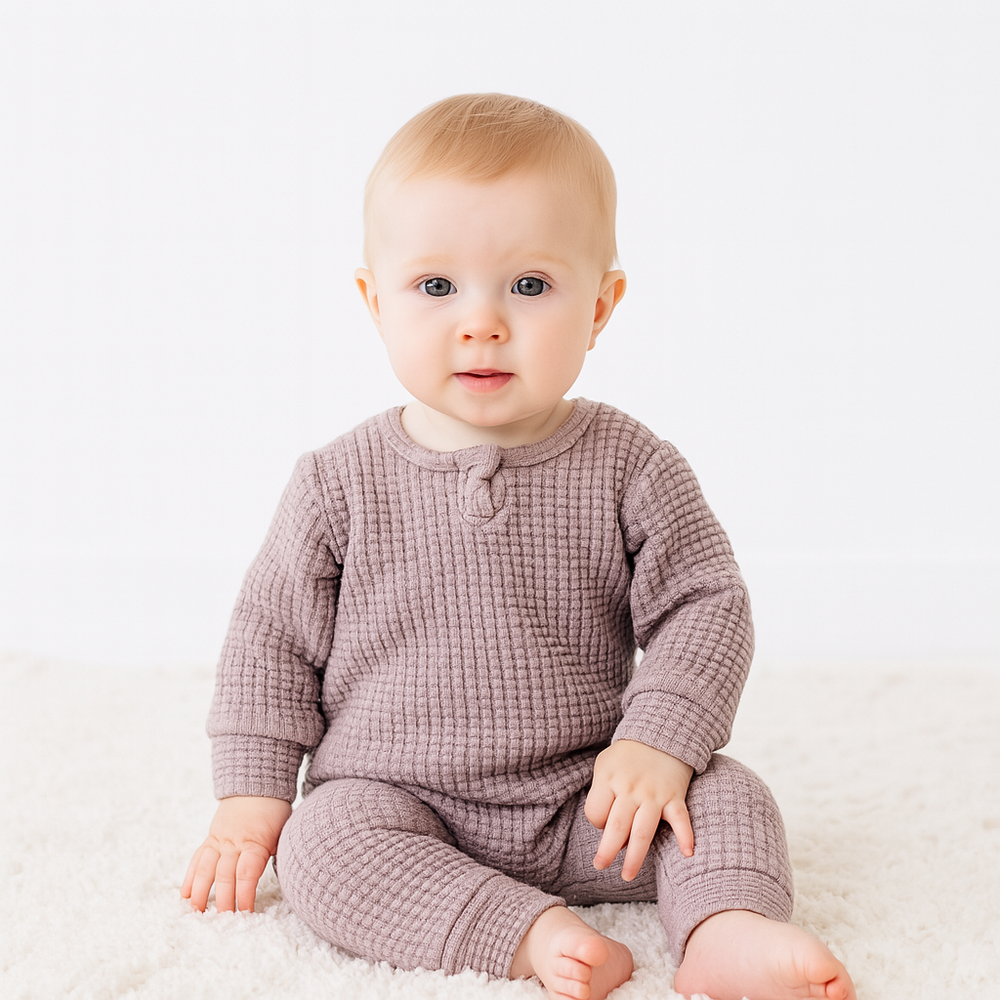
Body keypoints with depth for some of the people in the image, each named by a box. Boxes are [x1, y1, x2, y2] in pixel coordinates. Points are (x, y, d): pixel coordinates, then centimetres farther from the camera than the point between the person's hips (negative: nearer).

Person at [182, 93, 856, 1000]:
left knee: (725, 793, -18)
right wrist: (250, 803, 0)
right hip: (394, 805, 0)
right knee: (321, 841, -29)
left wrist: (658, 742, -18)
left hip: (585, 804, 1)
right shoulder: (343, 484, -5)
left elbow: (706, 605, -3)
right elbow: (274, 636, 3)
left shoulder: (629, 468, -5)